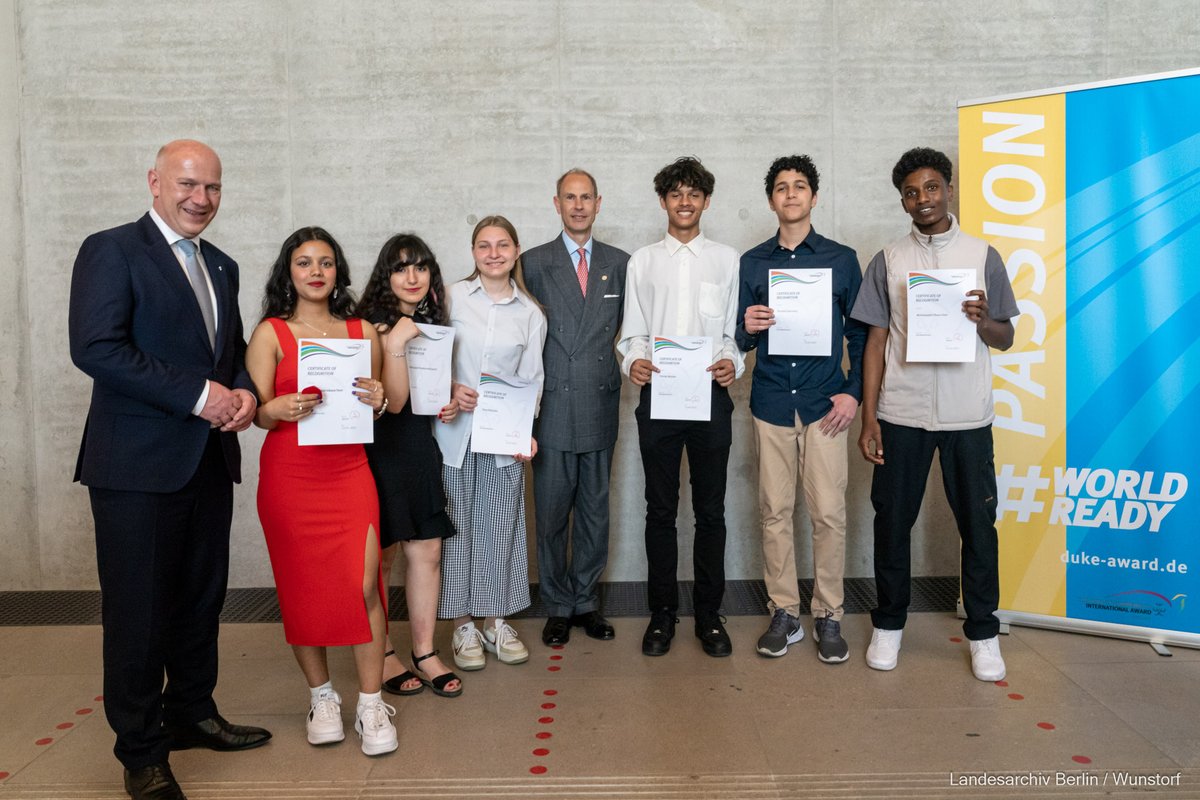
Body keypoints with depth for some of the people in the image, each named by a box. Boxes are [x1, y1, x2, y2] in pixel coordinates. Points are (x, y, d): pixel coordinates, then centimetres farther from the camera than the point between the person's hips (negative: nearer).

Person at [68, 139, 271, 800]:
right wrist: (197, 394, -20)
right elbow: (94, 348, -17)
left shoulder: (221, 267, 16)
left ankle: (191, 714, 33)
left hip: (210, 460, 7)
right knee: (138, 609, 2)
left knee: (202, 598, 16)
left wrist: (244, 392, 0)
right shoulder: (111, 250, -6)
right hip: (138, 464, -7)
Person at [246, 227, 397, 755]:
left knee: (364, 586, -8)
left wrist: (377, 402, -9)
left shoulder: (362, 331, 10)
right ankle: (321, 697, 24)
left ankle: (371, 705, 4)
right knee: (303, 590, 5)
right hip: (289, 478, -1)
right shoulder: (270, 333, 2)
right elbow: (256, 413, -2)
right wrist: (278, 409, -24)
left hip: (349, 473, 1)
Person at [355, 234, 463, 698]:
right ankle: (381, 656, 17)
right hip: (381, 449, -6)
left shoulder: (435, 324, 11)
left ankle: (425, 652, 17)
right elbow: (394, 401, -17)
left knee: (427, 553, 6)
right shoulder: (374, 325, -10)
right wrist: (395, 344, -25)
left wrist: (450, 403, 6)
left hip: (421, 446, 6)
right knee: (380, 559, 4)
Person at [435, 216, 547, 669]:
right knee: (457, 526, 5)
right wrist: (450, 389, -14)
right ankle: (463, 625, 18)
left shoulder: (531, 314, 6)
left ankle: (496, 622, 22)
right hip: (453, 431, -1)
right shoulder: (452, 297, 2)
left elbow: (531, 380, 4)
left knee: (500, 526, 7)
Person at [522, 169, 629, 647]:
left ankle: (586, 601, 25)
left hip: (600, 408, 2)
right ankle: (557, 607, 20)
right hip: (553, 407, -2)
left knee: (595, 512, 11)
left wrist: (629, 365, -3)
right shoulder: (534, 263, 2)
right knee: (552, 513, 5)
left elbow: (628, 328, 12)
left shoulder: (620, 263, 9)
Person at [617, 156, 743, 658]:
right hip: (658, 395, 0)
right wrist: (632, 361, -12)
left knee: (710, 510, 5)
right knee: (660, 510, 6)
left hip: (710, 395, 0)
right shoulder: (642, 261, 11)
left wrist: (733, 362, -12)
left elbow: (735, 330, 7)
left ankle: (709, 614, 17)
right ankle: (662, 613, 18)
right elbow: (632, 332, 9)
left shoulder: (726, 259, 10)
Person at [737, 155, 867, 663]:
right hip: (771, 403, 1)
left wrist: (854, 391, -1)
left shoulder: (842, 259, 7)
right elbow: (741, 341, 10)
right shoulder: (752, 263, 9)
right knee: (775, 512, 5)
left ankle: (828, 617, 12)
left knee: (828, 514, -2)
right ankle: (783, 614, 16)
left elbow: (859, 333, 9)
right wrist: (747, 329, -13)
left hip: (824, 404, -1)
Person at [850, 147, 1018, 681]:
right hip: (901, 414, 0)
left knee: (977, 522, 5)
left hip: (967, 415, 0)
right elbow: (876, 341, 5)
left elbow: (1006, 340, 9)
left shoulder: (982, 255, 6)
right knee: (892, 520, 6)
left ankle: (983, 632, 22)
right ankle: (888, 625, 23)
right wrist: (868, 416, -1)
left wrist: (982, 321, -15)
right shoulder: (888, 260, 7)